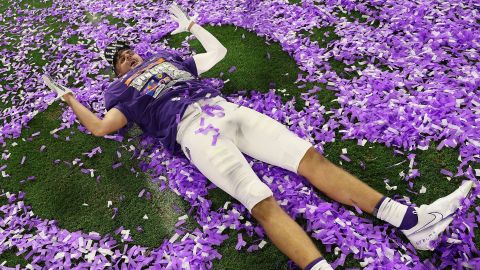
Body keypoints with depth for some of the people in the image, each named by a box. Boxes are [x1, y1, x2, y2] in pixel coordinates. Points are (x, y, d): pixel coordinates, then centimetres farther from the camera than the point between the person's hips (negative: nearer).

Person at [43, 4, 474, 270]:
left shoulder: (168, 57, 34)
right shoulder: (121, 90, 24)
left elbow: (218, 52, 38)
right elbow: (101, 127, 12)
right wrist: (71, 100, 21)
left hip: (225, 108, 4)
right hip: (192, 131, -4)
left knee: (310, 157, -13)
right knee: (262, 201, -28)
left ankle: (411, 221, -14)